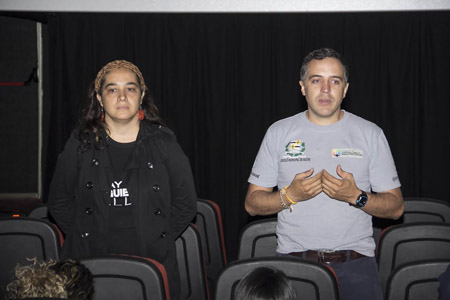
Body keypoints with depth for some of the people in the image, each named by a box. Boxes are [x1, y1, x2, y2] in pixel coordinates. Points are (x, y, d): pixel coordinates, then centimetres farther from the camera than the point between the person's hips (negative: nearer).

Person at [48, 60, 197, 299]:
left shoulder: (164, 144, 2)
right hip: (89, 265, 0)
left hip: (153, 265, 0)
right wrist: (85, 237, 1)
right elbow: (59, 203, 10)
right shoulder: (81, 145, 3)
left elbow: (186, 203, 6)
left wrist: (158, 239, -1)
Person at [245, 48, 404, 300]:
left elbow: (396, 207, 7)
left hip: (355, 263, 0)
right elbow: (252, 203, 8)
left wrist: (356, 197, -11)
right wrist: (290, 195, -10)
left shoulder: (370, 134, 7)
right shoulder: (279, 132, 8)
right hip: (292, 259, 0)